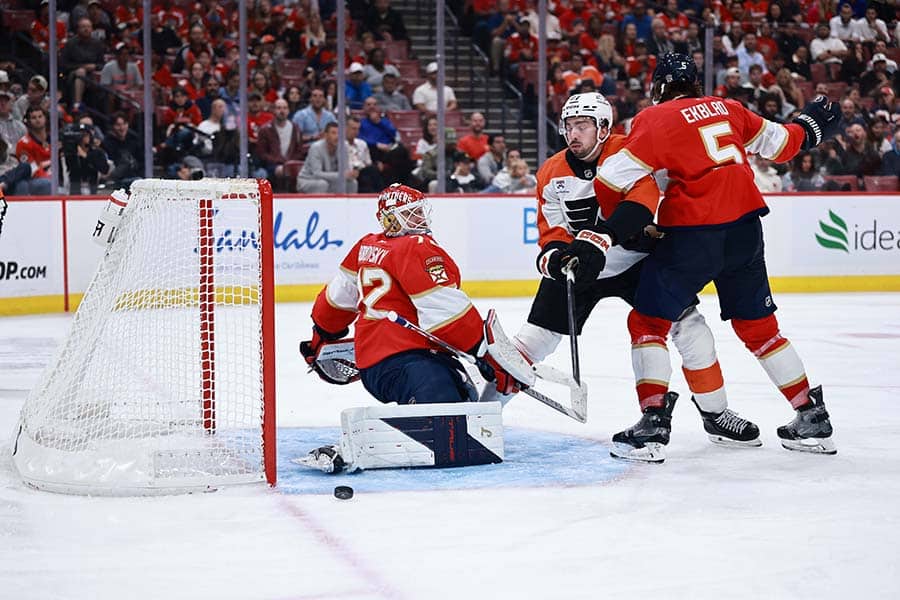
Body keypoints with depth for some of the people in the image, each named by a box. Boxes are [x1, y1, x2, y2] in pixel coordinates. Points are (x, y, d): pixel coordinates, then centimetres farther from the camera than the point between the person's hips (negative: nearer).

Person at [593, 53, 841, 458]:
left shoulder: (655, 119, -2)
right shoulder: (728, 109, 12)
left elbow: (612, 181, -7)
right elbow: (779, 145, 21)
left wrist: (595, 241, -1)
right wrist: (809, 126, 41)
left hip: (693, 234, -6)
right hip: (745, 227, 6)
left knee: (648, 321, 4)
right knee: (758, 327, 18)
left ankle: (654, 421, -7)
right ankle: (811, 415, 19)